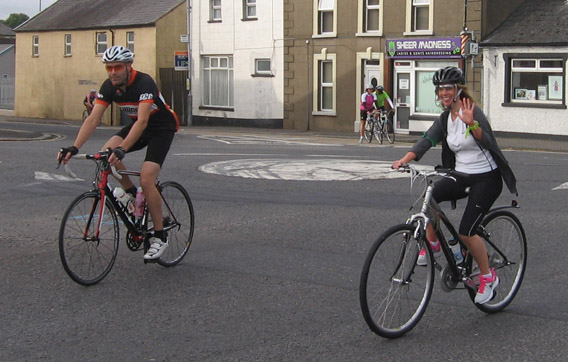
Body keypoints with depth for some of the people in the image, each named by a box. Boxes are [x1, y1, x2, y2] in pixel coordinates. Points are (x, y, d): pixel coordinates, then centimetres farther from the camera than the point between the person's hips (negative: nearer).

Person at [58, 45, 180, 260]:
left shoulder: (144, 83, -30)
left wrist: (122, 150, -52)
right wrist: (74, 148, -28)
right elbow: (93, 119, -15)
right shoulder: (109, 87, -11)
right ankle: (134, 196, 1)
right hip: (138, 125, 6)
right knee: (107, 153, -21)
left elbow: (142, 121, -39)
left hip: (162, 128, -6)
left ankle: (160, 237, -8)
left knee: (146, 180, -21)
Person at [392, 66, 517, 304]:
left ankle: (488, 278, 9)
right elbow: (426, 141, -7)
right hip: (461, 176, 6)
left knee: (466, 232, -14)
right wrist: (404, 160, -23)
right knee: (429, 196, -24)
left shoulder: (472, 112, -15)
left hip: (486, 179, -6)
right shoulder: (445, 119, 6)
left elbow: (486, 141, -30)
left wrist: (471, 123, -49)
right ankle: (433, 245, -2)